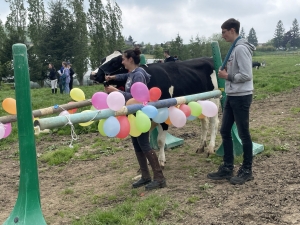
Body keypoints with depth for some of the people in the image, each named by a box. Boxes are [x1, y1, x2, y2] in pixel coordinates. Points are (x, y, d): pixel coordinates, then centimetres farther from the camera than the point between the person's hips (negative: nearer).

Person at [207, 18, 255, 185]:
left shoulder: (241, 48, -16)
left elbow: (246, 75, -21)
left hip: (241, 97, -10)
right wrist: (228, 71, 4)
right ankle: (227, 168, 21)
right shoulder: (235, 48, 14)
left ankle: (247, 171, 14)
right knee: (225, 131, 12)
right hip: (232, 96, 10)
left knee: (243, 134, 1)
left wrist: (227, 76, -11)